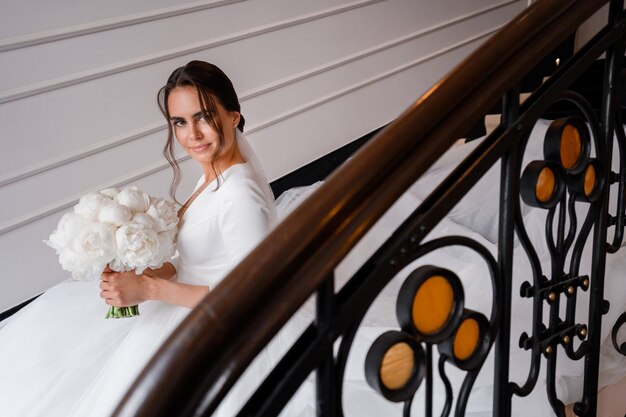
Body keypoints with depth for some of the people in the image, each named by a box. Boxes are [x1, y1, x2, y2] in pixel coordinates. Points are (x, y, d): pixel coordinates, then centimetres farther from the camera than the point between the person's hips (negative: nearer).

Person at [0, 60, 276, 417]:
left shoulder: (240, 197, -30)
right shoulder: (216, 174, -1)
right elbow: (200, 260, 6)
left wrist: (150, 289, -26)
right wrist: (147, 274, -11)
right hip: (187, 297, 9)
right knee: (59, 308, 17)